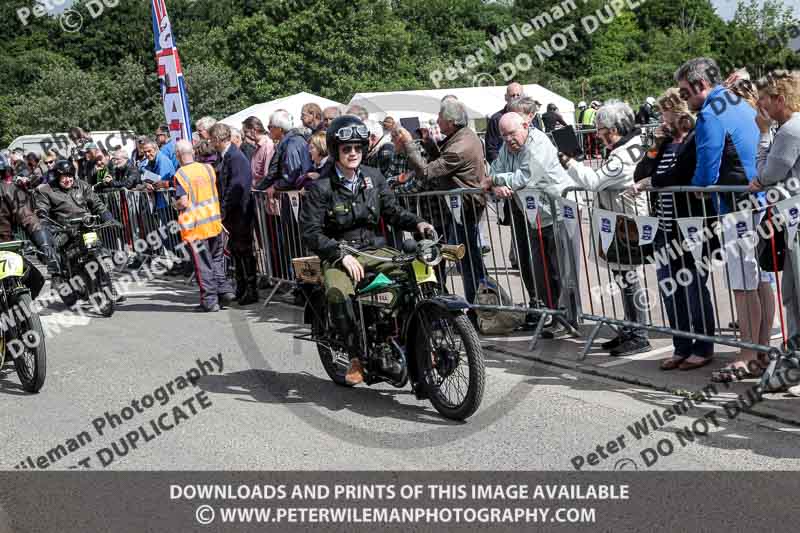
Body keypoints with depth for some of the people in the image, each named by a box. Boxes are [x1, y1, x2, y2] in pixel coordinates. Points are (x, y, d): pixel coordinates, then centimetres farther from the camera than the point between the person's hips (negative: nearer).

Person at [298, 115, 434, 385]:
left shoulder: (373, 177, 10)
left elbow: (392, 211, 15)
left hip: (375, 249, 4)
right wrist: (342, 255, -19)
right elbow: (310, 232, -9)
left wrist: (417, 223, -5)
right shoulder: (320, 187, -5)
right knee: (338, 292, -35)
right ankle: (356, 356, -22)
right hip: (338, 254, -4)